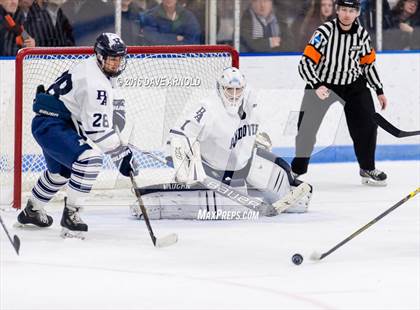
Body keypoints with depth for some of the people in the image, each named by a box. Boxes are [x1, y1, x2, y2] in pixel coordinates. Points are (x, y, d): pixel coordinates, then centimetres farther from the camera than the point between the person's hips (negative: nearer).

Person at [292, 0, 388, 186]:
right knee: (307, 126, -6)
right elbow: (305, 63, -23)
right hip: (322, 83, -3)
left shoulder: (362, 35, -6)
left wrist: (379, 91, 9)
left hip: (353, 83, 3)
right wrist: (317, 86, -36)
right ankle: (297, 169, 10)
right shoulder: (325, 32, -21)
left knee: (367, 124, -5)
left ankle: (367, 169, 10)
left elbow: (368, 64, 9)